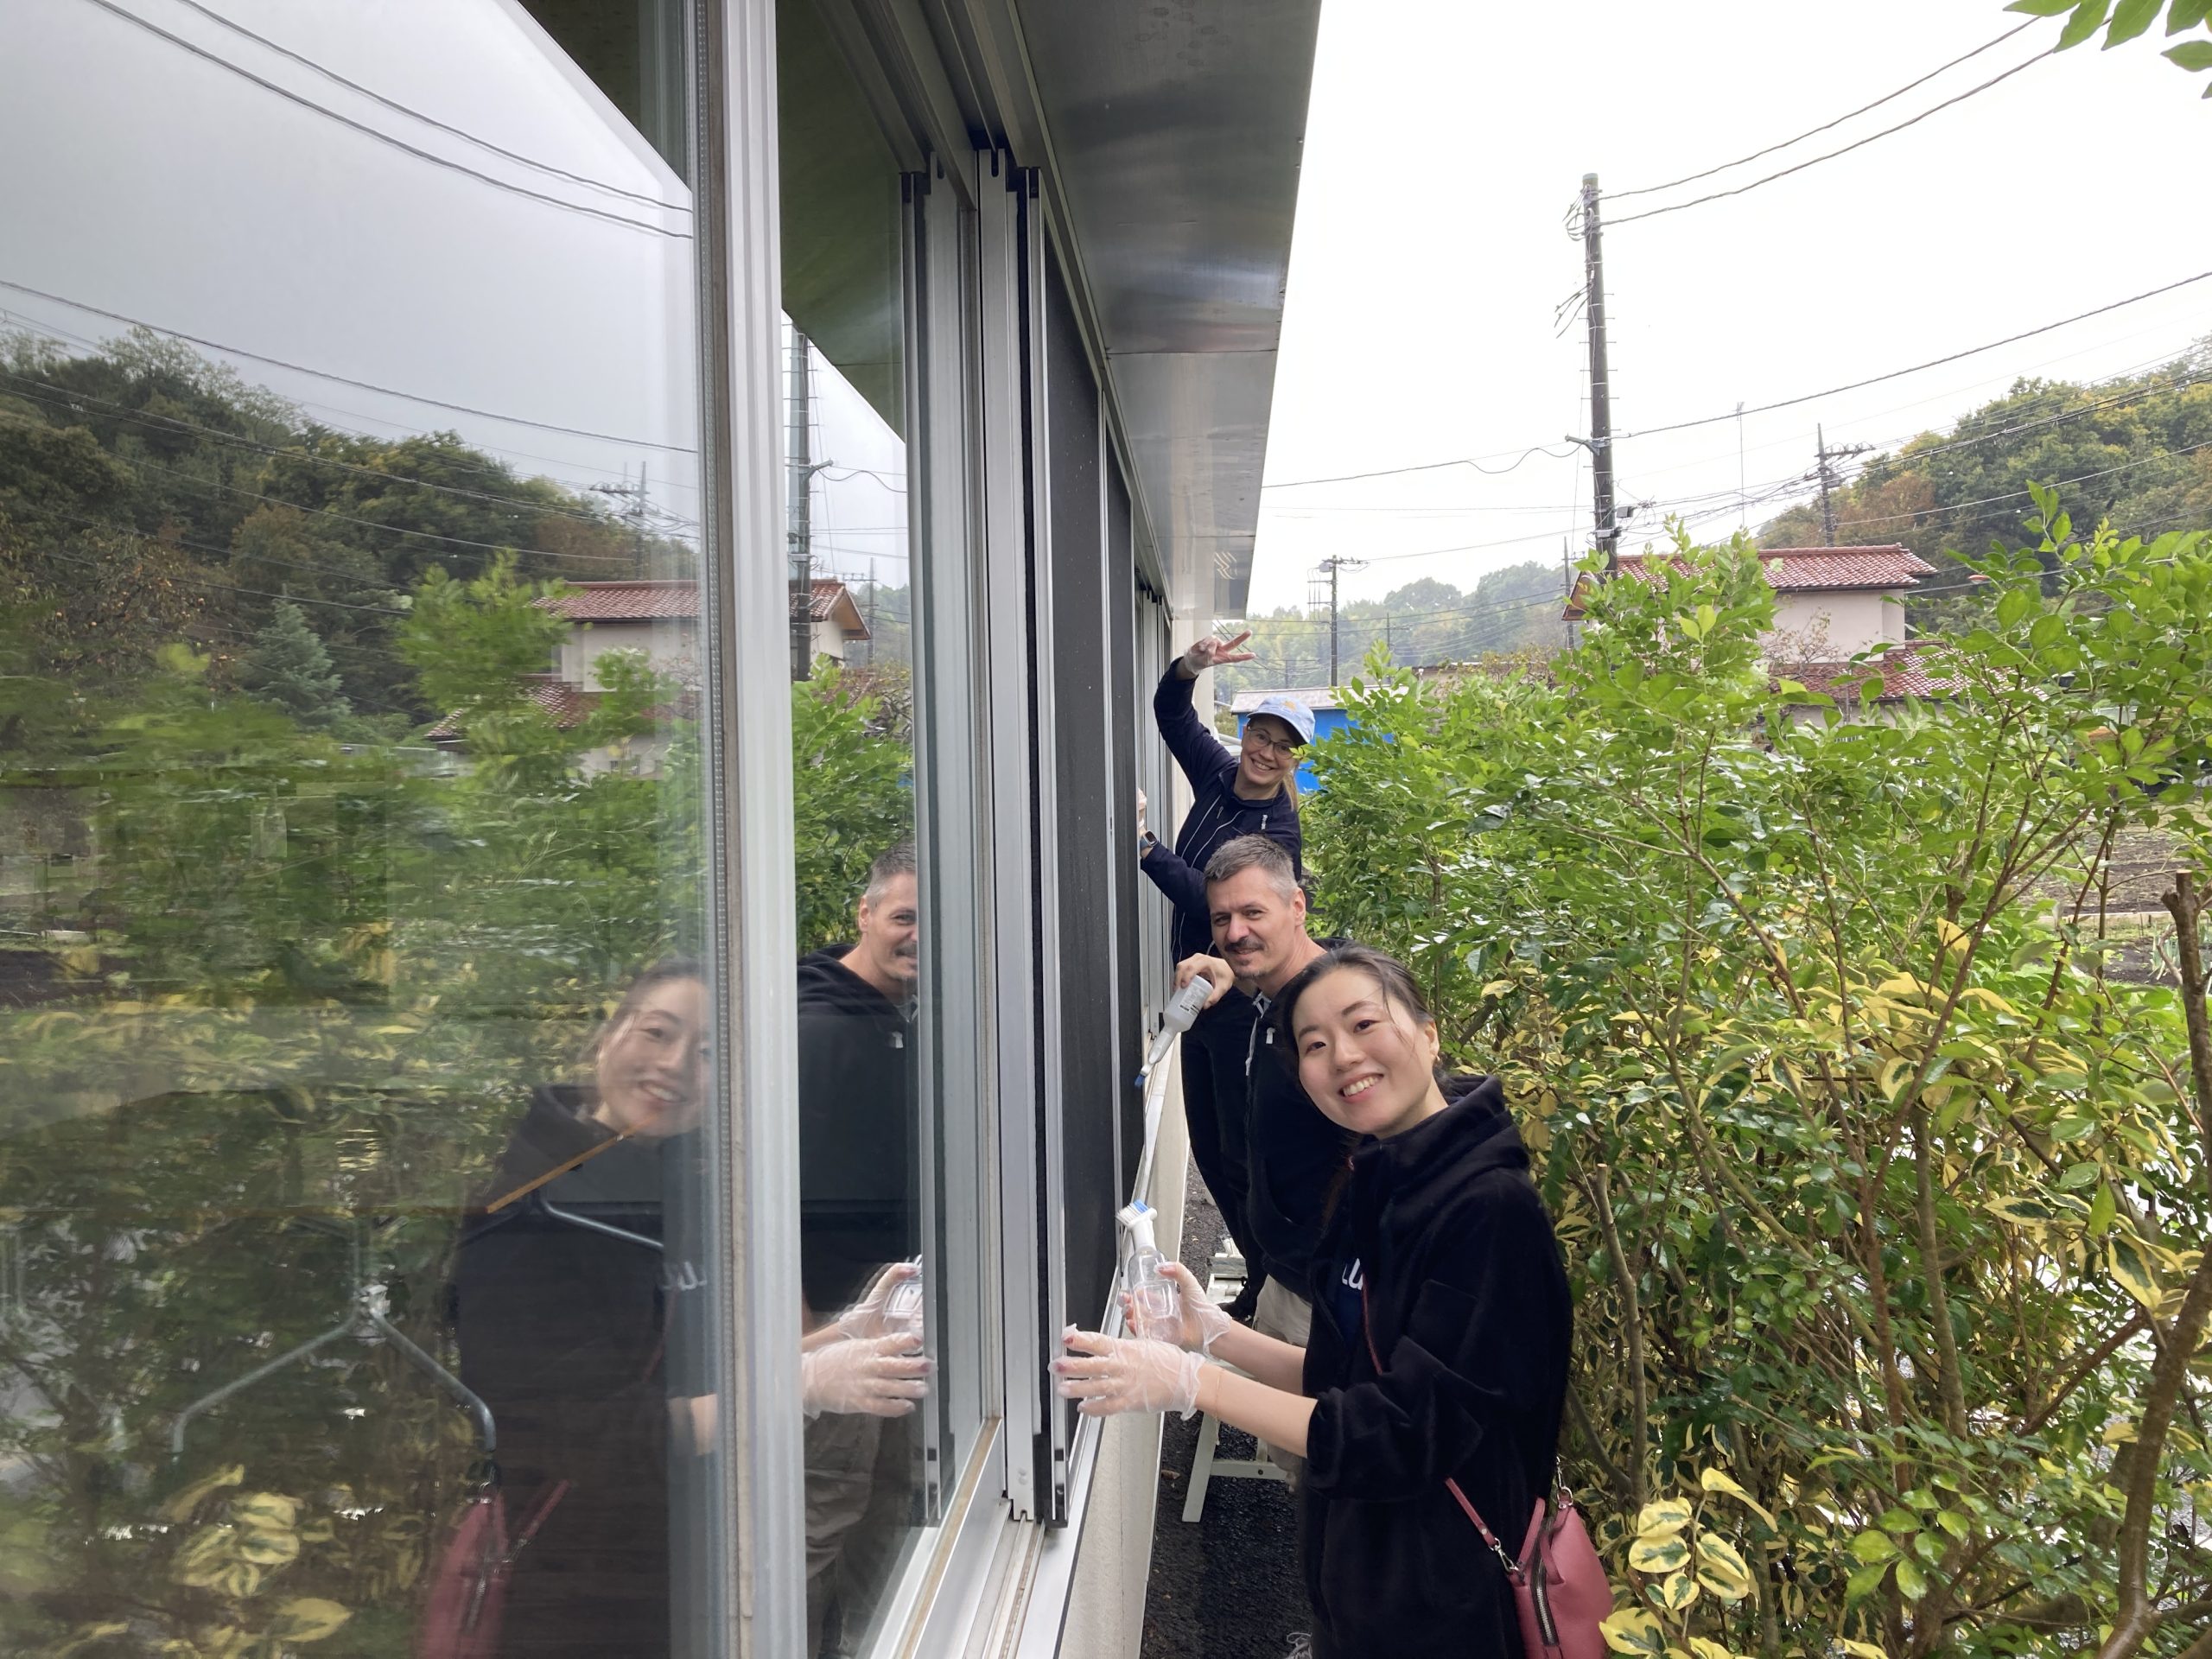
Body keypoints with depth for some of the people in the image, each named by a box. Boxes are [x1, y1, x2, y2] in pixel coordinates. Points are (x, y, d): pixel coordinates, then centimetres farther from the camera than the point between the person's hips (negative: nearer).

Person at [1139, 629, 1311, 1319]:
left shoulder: (1277, 832, -17)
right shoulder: (1217, 774, 4)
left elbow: (1209, 899, -26)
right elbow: (1171, 712, 9)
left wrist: (1143, 844, -32)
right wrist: (1191, 667, -11)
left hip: (1241, 1003, -8)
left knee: (1241, 1151, -2)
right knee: (1207, 1146, 15)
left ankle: (1269, 1287, 12)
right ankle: (1262, 1263, 29)